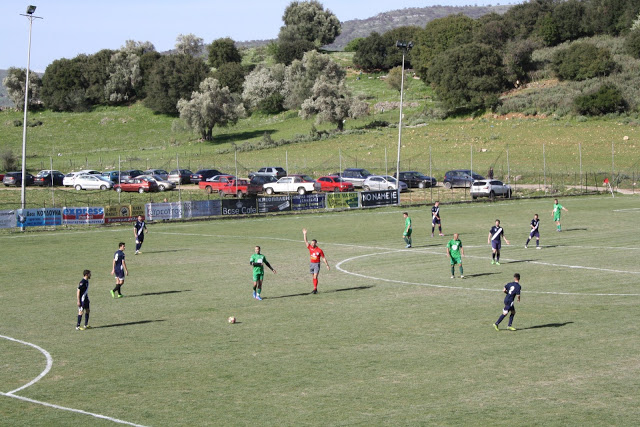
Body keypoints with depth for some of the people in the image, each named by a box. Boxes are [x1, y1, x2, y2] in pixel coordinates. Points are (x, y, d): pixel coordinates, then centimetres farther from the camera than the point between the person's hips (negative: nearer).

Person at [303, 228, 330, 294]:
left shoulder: (319, 250, -10)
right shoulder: (310, 248, 2)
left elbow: (323, 258, -4)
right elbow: (305, 241, -2)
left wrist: (327, 265, -4)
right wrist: (304, 234, -11)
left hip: (317, 264, -5)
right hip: (311, 264, 5)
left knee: (315, 277, -14)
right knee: (314, 277, 10)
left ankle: (315, 289, -16)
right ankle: (315, 289, 17)